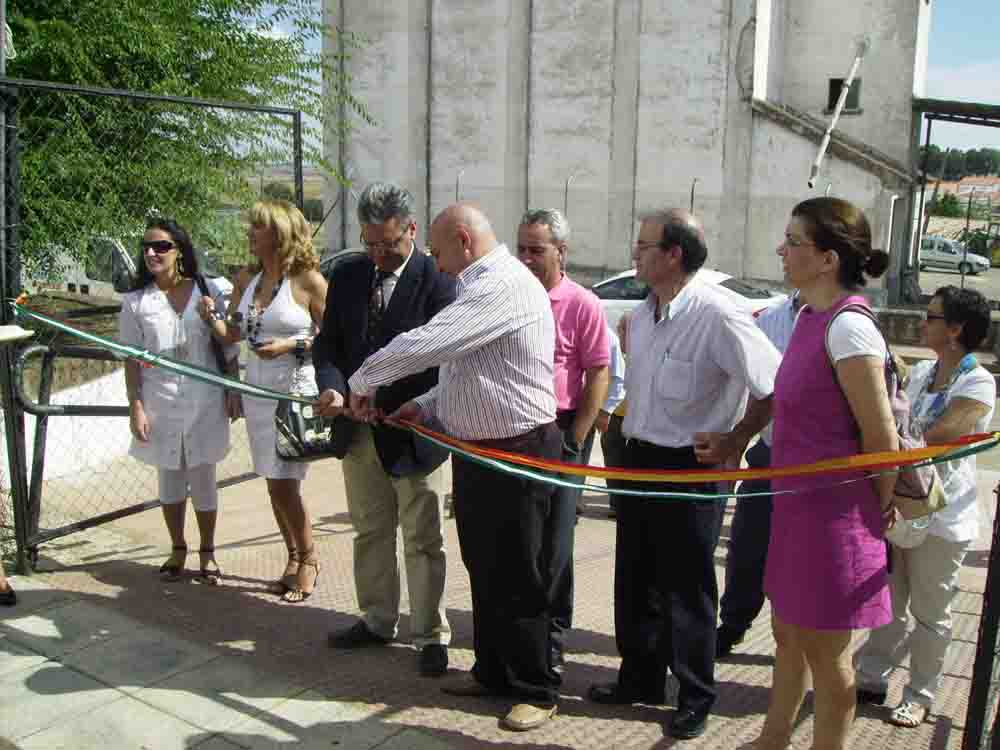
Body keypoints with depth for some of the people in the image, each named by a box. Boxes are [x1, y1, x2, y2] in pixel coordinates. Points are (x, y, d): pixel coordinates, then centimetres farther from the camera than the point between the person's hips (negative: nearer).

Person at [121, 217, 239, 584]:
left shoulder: (209, 290, -3)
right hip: (161, 404, 1)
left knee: (203, 479, 9)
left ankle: (207, 552, 25)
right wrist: (136, 407, -5)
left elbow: (228, 348, 3)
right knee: (169, 479, 13)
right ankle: (177, 549, 30)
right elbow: (132, 360, 0)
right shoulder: (136, 302, -1)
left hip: (205, 402, -1)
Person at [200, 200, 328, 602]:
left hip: (295, 390, -6)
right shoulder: (248, 281, 9)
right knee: (275, 484, 12)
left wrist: (291, 346, -18)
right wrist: (212, 319, -4)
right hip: (257, 390, 6)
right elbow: (235, 334, 14)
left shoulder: (309, 280, -10)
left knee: (284, 483, -5)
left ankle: (308, 558, 16)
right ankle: (293, 558, 27)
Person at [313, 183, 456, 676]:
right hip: (358, 428, 6)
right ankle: (377, 621, 35)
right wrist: (332, 387, -14)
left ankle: (430, 635, 19)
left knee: (422, 539, 5)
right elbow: (327, 343, 7)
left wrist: (406, 412, -23)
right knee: (369, 530, 18)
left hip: (412, 429, -5)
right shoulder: (346, 276, 4)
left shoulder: (436, 281, -13)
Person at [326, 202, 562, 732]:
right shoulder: (480, 286, 13)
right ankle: (493, 671, 37)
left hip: (517, 455, -10)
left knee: (518, 579, 3)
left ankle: (537, 690, 19)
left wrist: (362, 381, -10)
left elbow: (425, 344, -25)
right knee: (483, 569, 20)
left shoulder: (504, 284, -21)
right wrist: (426, 405, 7)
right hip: (476, 450, 10)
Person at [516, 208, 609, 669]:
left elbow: (598, 376, -8)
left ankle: (550, 644, 18)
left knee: (554, 544, 4)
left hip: (560, 433, -4)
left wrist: (573, 441, -12)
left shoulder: (583, 305, -6)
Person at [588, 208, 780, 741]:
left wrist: (734, 441, -12)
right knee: (635, 580, 17)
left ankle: (695, 698, 24)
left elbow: (774, 384, -21)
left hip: (690, 469, -8)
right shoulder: (640, 316, 6)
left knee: (687, 589, 6)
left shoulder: (717, 316, -20)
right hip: (637, 459, 8)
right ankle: (641, 679, 36)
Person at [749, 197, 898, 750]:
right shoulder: (811, 317, 6)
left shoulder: (848, 328, -21)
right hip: (798, 504, 9)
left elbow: (883, 442, -17)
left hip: (833, 514, -9)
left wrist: (876, 513, -4)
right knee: (788, 638, 23)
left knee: (825, 655, 9)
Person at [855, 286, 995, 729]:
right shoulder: (920, 373, 5)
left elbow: (931, 441, -22)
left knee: (930, 613, 9)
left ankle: (919, 696, 24)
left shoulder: (978, 385, -16)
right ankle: (872, 679, 28)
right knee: (890, 604, 16)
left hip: (942, 518, -6)